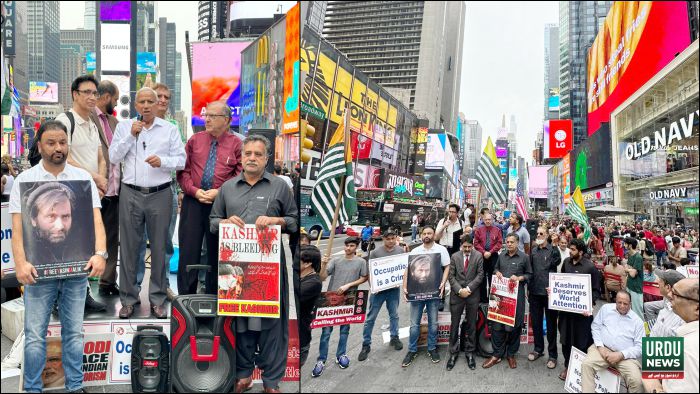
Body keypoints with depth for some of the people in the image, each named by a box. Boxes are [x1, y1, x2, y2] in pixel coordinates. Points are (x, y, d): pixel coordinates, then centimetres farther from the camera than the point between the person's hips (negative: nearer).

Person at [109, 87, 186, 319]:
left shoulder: (169, 129, 7)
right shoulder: (124, 127, 9)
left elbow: (181, 160, 3)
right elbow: (113, 158, 1)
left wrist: (162, 161, -15)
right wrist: (131, 135, -7)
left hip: (160, 195, 0)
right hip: (131, 194, 1)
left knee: (159, 248, 5)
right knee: (128, 248, 5)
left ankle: (158, 299, 17)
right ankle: (128, 298, 18)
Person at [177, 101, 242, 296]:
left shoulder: (236, 144, 3)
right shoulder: (195, 140, 10)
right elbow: (183, 170, 8)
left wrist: (219, 192, -13)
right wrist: (194, 190, -8)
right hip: (193, 201, 2)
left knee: (216, 253, 8)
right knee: (188, 252, 1)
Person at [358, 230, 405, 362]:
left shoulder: (401, 251, 0)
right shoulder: (376, 252, -9)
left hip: (394, 288, 2)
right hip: (379, 288, -2)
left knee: (394, 314, 16)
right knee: (371, 317, 1)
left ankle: (394, 338, 35)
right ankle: (366, 344, 11)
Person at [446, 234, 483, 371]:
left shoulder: (478, 256, 0)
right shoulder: (454, 256, 3)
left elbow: (480, 275, -3)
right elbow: (451, 276, 0)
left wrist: (469, 288, -12)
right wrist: (459, 290, -11)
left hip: (473, 294, 0)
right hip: (456, 294, 1)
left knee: (471, 325, 8)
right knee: (454, 325, 4)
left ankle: (470, 353, 20)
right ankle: (453, 353, 15)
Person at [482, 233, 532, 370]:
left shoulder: (524, 257, 1)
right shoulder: (501, 256, 11)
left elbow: (530, 275, 6)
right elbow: (495, 268, 23)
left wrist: (519, 278, -11)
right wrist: (497, 272, 1)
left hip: (517, 295, -3)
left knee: (514, 326, 5)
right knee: (498, 325, 2)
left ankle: (511, 354, 21)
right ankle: (497, 355, 12)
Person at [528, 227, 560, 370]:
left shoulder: (553, 250, -4)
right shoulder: (533, 251, 9)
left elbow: (555, 264, -11)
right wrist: (528, 288, 11)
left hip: (549, 292, -4)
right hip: (535, 292, 5)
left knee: (551, 324, 4)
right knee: (535, 322, 13)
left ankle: (552, 354, 13)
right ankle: (538, 349, 27)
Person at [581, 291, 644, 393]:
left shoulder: (637, 321, 5)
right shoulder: (606, 308, 9)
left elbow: (640, 347, 1)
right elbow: (595, 327, 11)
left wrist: (621, 355, -14)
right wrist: (600, 347, -5)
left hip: (625, 356, 0)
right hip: (603, 348, 1)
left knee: (637, 381, -24)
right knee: (586, 364, -28)